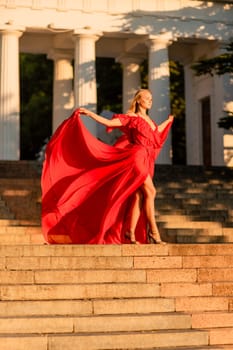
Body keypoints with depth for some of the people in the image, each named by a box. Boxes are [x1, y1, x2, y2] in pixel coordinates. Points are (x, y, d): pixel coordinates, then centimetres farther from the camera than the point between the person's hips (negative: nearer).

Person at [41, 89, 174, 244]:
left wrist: (168, 121, 51)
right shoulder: (130, 118, 0)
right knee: (150, 192, -15)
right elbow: (108, 122, -7)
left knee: (139, 197, 2)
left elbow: (156, 133, 40)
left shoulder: (149, 120, 21)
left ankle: (130, 233, 3)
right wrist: (89, 113, -12)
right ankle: (153, 231, -12)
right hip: (137, 158, -7)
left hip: (146, 162, 7)